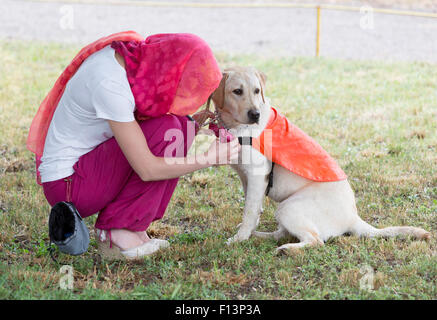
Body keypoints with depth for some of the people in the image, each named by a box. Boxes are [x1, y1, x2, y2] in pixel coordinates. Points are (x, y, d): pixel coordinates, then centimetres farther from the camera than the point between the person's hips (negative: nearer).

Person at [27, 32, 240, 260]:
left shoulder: (125, 55, -3)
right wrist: (209, 159, -15)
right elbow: (147, 170, -27)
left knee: (182, 125, -1)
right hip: (67, 184, -9)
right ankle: (115, 232, -10)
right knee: (166, 129, -21)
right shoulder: (109, 85, -29)